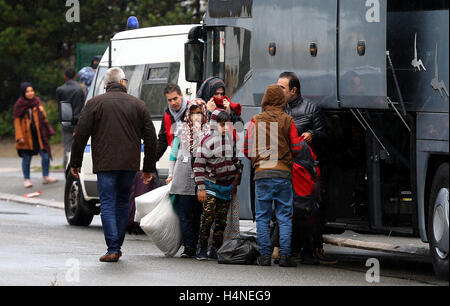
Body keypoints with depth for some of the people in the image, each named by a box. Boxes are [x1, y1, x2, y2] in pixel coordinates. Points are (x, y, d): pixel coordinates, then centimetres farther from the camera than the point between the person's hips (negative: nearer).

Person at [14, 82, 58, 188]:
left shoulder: (36, 101, 10)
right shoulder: (19, 105, -2)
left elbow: (43, 117, 17)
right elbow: (17, 121, -2)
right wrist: (19, 137, -9)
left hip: (39, 135, 3)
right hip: (26, 135, -3)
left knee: (46, 155, -2)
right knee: (26, 158, 2)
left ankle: (46, 177, 13)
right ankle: (26, 179, 14)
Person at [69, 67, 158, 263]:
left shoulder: (95, 104, 0)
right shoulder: (138, 105, 8)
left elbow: (81, 135, -3)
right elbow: (151, 138, 9)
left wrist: (75, 163, 6)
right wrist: (149, 168, 15)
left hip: (105, 164, -3)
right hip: (130, 165, 3)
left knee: (108, 204, -3)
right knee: (123, 202, 17)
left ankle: (113, 249, -13)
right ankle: (117, 245, 21)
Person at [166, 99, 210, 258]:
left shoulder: (210, 131, 8)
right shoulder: (182, 131, 13)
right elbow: (173, 154, 19)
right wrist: (171, 174, 16)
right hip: (183, 178, 1)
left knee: (199, 214, -1)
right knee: (185, 215, -6)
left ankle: (198, 247, 3)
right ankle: (189, 247, -6)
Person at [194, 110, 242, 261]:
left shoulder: (230, 140, 9)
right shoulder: (208, 141, -10)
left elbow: (235, 158, 26)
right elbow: (198, 165, -11)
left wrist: (237, 173, 13)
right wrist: (201, 188, -14)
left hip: (227, 186, 5)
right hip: (211, 185, -5)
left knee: (221, 220, 5)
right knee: (208, 217, -13)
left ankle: (215, 250, 11)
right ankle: (202, 249, -7)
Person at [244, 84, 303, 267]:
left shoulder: (256, 121, 3)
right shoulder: (287, 120, 3)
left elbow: (247, 150, 5)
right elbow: (296, 148, 1)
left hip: (262, 174, 0)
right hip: (283, 173, 0)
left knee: (262, 218, 5)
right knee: (285, 217, 4)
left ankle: (265, 255, 1)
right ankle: (284, 255, -2)